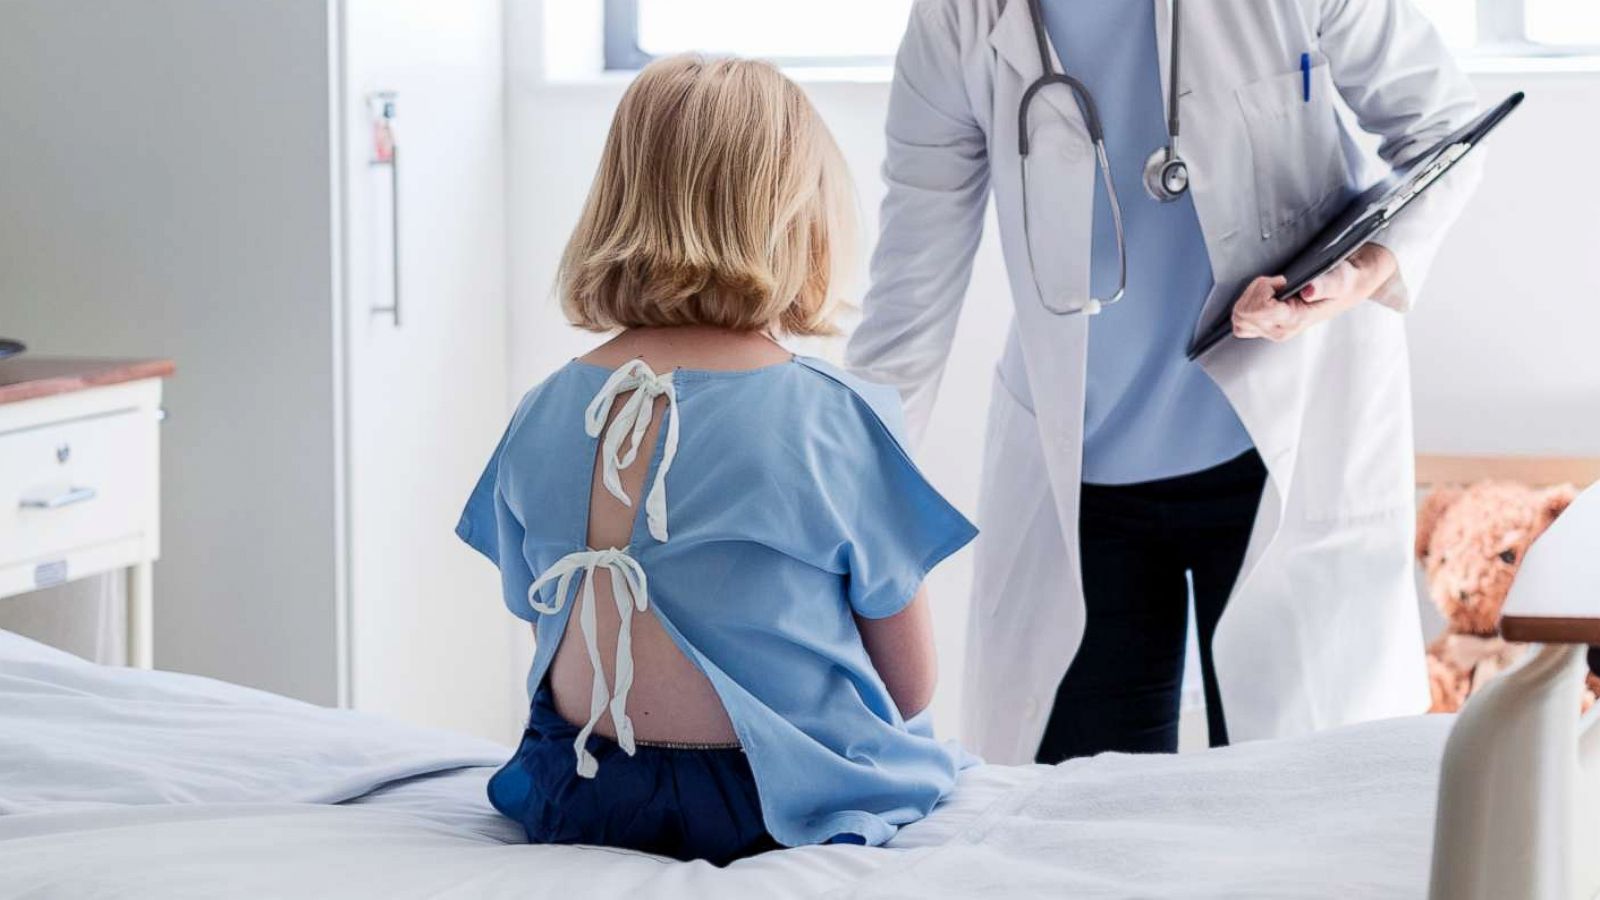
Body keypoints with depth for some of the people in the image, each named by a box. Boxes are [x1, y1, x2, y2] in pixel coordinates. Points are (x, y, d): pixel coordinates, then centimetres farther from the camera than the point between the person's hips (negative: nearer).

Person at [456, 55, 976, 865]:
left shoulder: (542, 418, 0)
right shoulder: (840, 421, -12)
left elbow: (545, 627, 10)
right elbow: (910, 685, -3)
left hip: (576, 798, 6)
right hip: (786, 805, -6)